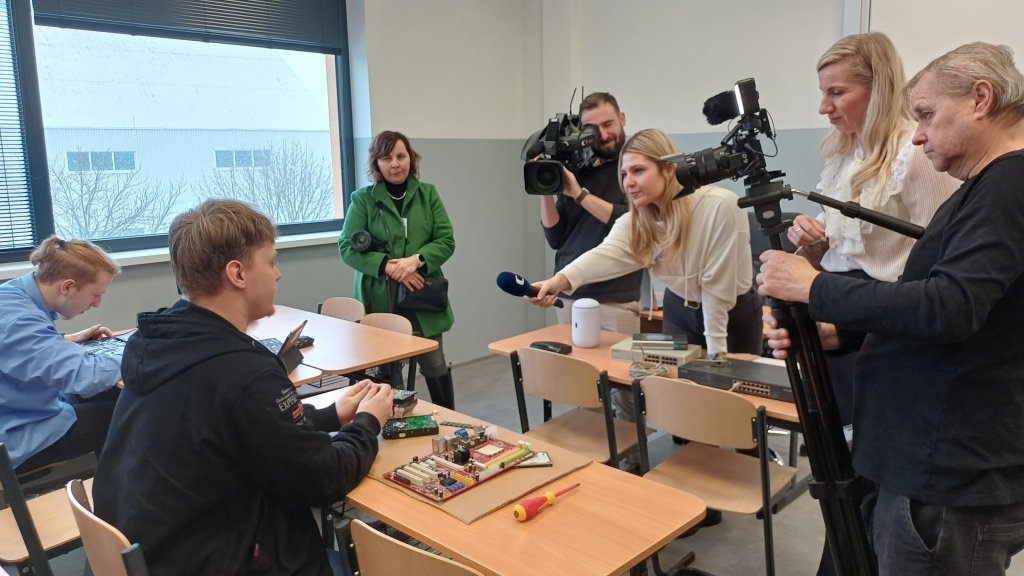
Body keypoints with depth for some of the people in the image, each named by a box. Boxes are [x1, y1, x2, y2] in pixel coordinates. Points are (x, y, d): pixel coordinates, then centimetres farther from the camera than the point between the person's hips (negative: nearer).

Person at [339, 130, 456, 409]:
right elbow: (347, 247, -4)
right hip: (380, 300, -1)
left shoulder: (428, 194, 6)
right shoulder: (363, 198, 0)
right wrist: (388, 266, -17)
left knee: (435, 366, 4)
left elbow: (446, 241, 1)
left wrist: (416, 260, -17)